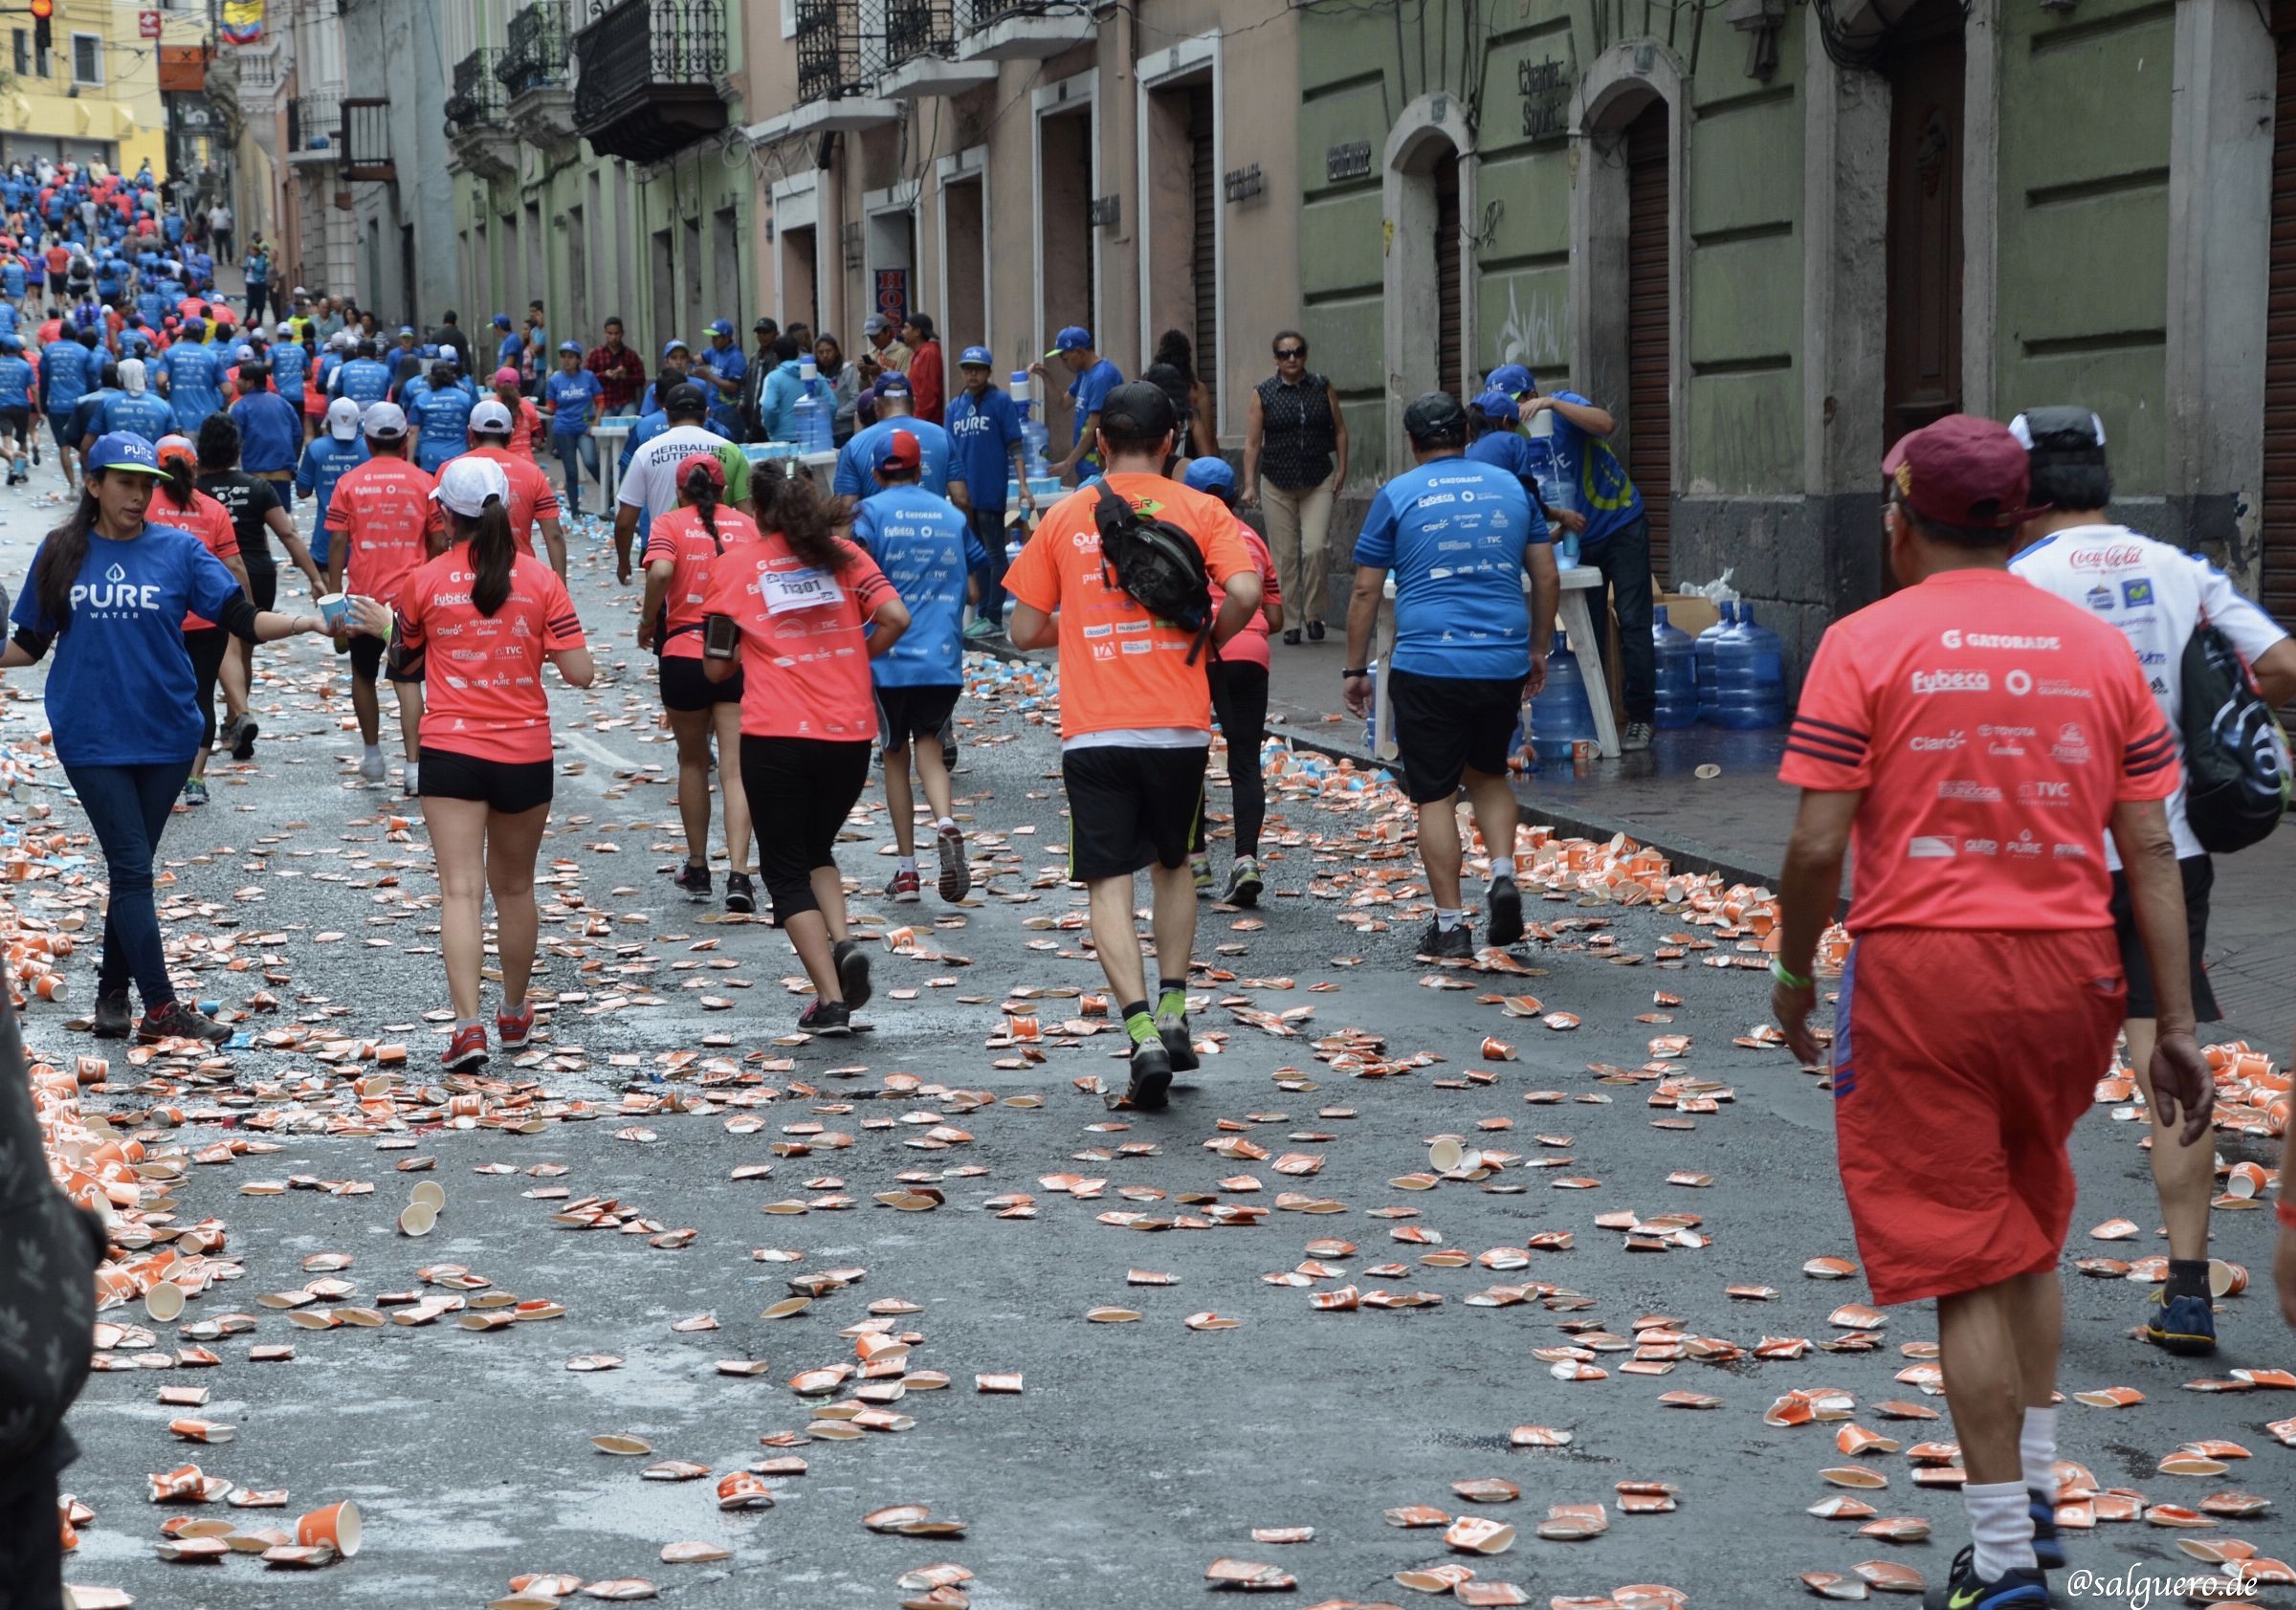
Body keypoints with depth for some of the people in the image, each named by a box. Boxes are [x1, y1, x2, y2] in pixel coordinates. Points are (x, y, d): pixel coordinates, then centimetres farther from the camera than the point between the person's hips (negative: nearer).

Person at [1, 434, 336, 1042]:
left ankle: (113, 991, 24)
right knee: (131, 869, -4)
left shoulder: (178, 549, 1)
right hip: (91, 738, -1)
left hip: (165, 735, 1)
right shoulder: (60, 553, 3)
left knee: (130, 869, 10)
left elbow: (242, 620, -6)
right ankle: (161, 1009, -3)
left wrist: (306, 621, -23)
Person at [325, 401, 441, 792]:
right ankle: (413, 765, -11)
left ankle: (371, 754, 28)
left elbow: (337, 543, -3)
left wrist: (334, 594, 3)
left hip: (364, 595, 0)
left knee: (363, 674, 20)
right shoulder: (423, 483, -1)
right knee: (407, 681, -1)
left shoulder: (349, 483, -2)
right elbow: (438, 543, 3)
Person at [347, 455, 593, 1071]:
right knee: (515, 887, 18)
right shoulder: (541, 579, -3)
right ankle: (515, 1014, 32)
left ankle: (469, 1025, -19)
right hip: (524, 753, 2)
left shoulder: (424, 581, -3)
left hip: (451, 750, -1)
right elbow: (580, 672, -6)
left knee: (461, 890, -5)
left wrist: (383, 627, 30)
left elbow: (403, 663, 11)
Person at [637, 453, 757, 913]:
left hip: (684, 655, -1)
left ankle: (697, 869, 25)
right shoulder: (747, 524, 9)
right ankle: (738, 874, -14)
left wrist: (647, 621, -5)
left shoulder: (669, 524, 0)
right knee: (735, 769, -1)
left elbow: (661, 570, -19)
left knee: (692, 762, 18)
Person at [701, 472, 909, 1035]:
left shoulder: (734, 564, 3)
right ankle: (844, 942, -2)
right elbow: (895, 618, -5)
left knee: (786, 868, 8)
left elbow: (716, 667, 2)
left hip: (775, 736, -3)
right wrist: (855, 657, 12)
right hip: (850, 732, 3)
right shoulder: (843, 555, 7)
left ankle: (831, 1000, -1)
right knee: (816, 849, 24)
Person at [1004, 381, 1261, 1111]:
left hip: (1094, 730, -1)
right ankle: (1172, 1012, 15)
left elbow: (1026, 629, 5)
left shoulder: (1064, 517, 4)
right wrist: (1207, 638, 7)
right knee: (1173, 864, 22)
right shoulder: (1198, 510, 3)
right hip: (1178, 723, 1)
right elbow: (1245, 592, -12)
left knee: (1110, 884, -1)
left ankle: (1143, 1032, -16)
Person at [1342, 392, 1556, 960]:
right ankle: (1503, 874, 1)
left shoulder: (1397, 495, 2)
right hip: (1504, 662, 3)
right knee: (1487, 774, 23)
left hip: (1427, 665, -3)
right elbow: (1547, 578, 12)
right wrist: (1538, 651, 22)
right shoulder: (1510, 488, 10)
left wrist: (1356, 669, 9)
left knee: (1435, 795, 4)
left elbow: (1366, 592, 2)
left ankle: (1451, 926, 3)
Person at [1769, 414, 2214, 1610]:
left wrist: (1793, 972, 5)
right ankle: (2035, 1486, 27)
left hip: (1920, 972, -4)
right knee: (2031, 1237, 24)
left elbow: (1817, 844, -10)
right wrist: (2176, 1026, 5)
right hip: (2069, 972, 4)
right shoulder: (2100, 650, 5)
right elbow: (2151, 851, 2)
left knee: (1967, 1263, 2)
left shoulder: (1865, 646, -6)